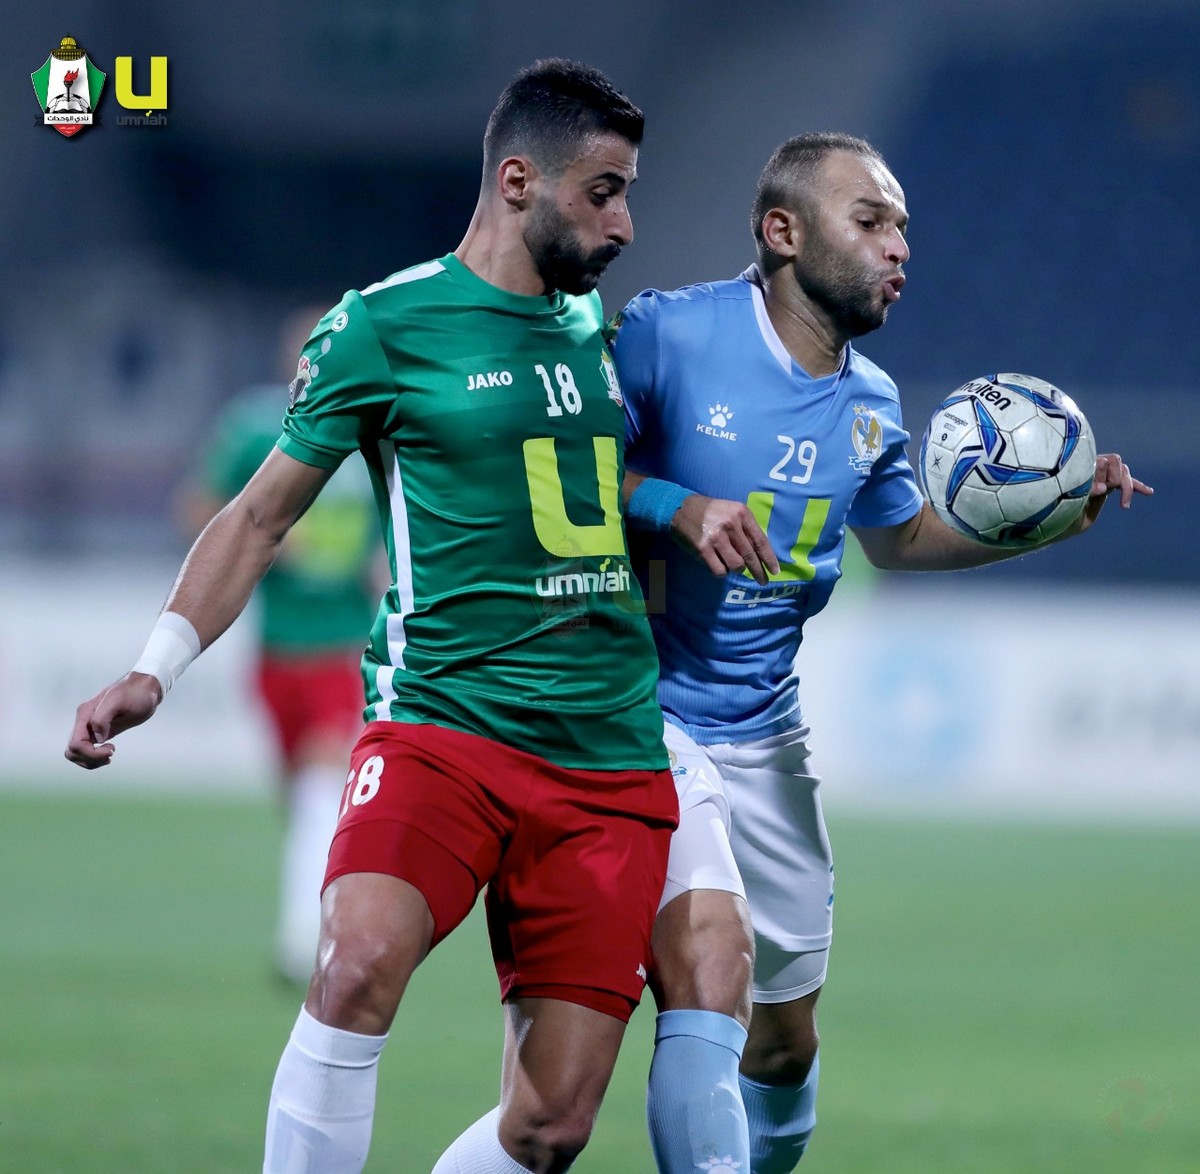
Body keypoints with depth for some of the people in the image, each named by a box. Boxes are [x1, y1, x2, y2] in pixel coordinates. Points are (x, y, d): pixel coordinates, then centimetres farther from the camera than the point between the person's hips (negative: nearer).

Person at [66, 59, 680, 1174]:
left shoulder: (596, 319, 15)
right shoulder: (381, 326, -1)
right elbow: (261, 514, 6)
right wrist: (154, 670, -4)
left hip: (611, 761, 5)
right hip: (442, 721, -5)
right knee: (358, 966, -33)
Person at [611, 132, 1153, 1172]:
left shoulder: (871, 405, 7)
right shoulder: (669, 334, -13)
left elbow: (898, 537, 24)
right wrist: (677, 506, -25)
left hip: (766, 733, 7)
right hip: (642, 717, -7)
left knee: (786, 1044, 13)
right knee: (712, 958, -27)